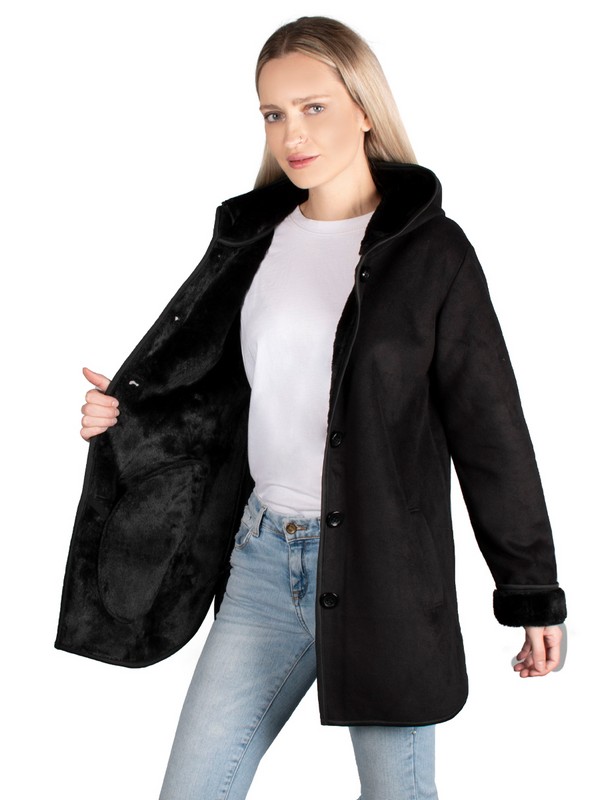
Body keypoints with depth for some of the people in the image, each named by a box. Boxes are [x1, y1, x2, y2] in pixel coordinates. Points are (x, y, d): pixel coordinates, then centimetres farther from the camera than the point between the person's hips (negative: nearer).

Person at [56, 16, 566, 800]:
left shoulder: (430, 250, -7)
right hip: (263, 556, 5)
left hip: (381, 569, -4)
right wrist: (127, 414, -3)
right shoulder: (253, 236, 8)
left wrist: (533, 592, -2)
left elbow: (490, 430, -5)